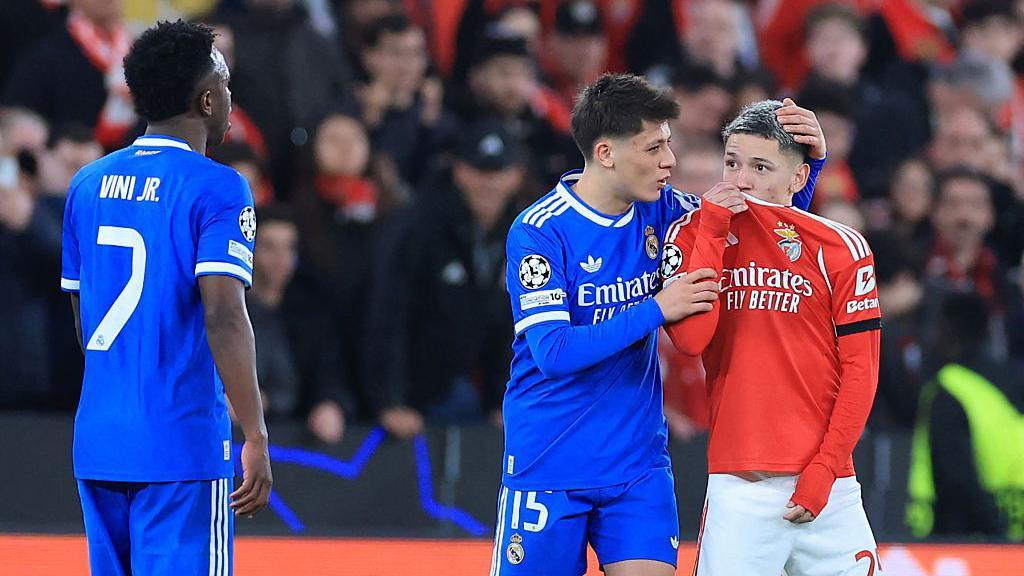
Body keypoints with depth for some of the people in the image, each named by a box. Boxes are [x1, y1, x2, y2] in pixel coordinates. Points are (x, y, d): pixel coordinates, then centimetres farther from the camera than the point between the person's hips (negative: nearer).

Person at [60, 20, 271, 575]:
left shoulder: (87, 184, 12)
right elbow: (223, 317, -18)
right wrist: (255, 438, -17)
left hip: (96, 443, 6)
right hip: (181, 446, -6)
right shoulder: (215, 189, -8)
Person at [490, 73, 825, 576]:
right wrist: (656, 310, -23)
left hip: (638, 463, 4)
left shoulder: (660, 211, 2)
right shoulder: (539, 231, -14)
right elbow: (553, 351, -22)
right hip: (549, 465, -4)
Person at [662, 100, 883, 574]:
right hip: (737, 486, -1)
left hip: (827, 484, 1)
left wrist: (823, 470, -6)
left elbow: (860, 371, 2)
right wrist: (713, 229, -10)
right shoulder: (692, 234, 5)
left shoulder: (840, 247, 3)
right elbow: (690, 339, -10)